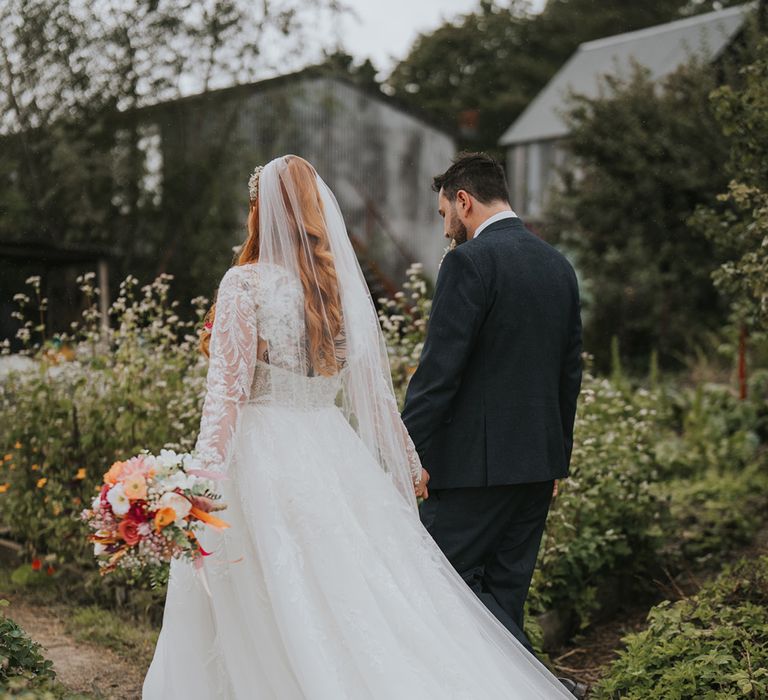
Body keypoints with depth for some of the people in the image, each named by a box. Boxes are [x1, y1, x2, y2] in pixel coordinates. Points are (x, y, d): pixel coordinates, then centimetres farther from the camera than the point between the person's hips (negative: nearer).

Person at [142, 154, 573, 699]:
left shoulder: (246, 283, -6)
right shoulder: (345, 285, 8)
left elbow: (228, 387, -14)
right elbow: (376, 391, 11)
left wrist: (206, 472, -16)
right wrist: (407, 463, 20)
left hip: (263, 455, -5)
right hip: (332, 453, 5)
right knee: (353, 599, 8)